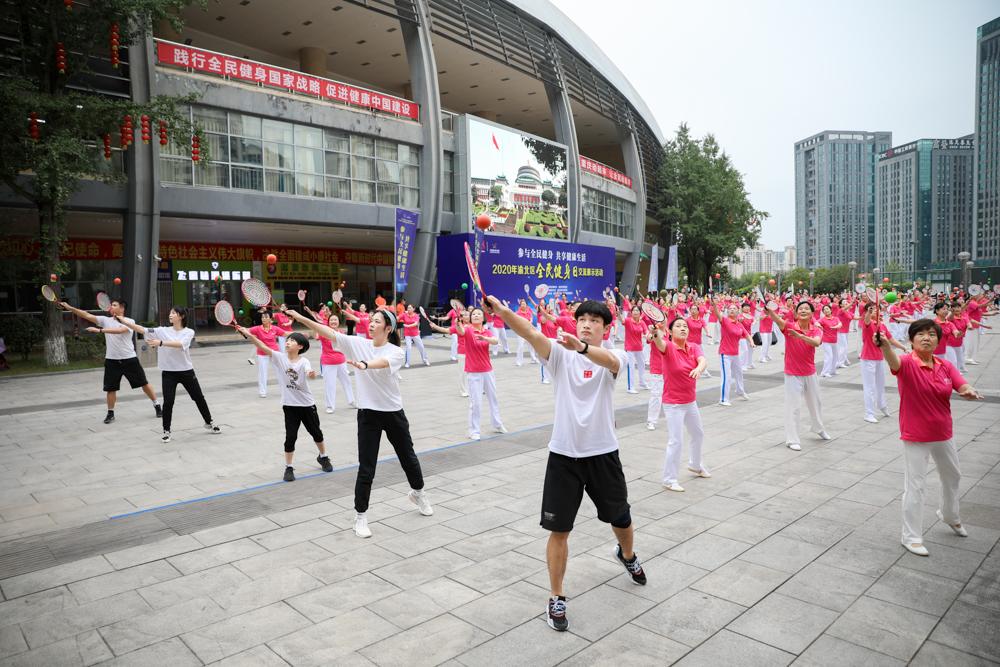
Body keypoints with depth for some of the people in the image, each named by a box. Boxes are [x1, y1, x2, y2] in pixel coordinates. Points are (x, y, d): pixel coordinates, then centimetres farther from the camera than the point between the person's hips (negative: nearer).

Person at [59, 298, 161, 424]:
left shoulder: (130, 321, -6)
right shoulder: (105, 320, 4)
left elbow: (119, 330, -25)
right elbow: (87, 315, -4)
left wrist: (100, 330, -32)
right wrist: (69, 308, -14)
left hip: (129, 359, -3)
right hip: (112, 360, 3)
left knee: (144, 384, 4)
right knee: (110, 388, 4)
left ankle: (157, 405, 18)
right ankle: (110, 413, 21)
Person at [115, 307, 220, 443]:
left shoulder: (189, 332, -6)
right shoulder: (162, 331, 1)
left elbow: (180, 344, -25)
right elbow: (142, 330, -10)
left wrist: (161, 343, -37)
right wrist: (123, 320, -20)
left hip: (186, 371, -1)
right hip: (168, 372, 1)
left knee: (199, 398, 8)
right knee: (168, 402, -6)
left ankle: (209, 424, 27)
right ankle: (166, 431, 11)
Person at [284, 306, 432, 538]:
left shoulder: (396, 352, -11)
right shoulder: (358, 344, -3)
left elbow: (382, 362, -33)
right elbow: (330, 333, -12)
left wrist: (364, 365, -53)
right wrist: (301, 318, -23)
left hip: (394, 413, 0)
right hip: (368, 414, 0)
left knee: (409, 458, 17)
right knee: (366, 468, -2)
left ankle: (418, 493, 46)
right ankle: (360, 516, 15)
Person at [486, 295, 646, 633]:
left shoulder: (614, 357, -4)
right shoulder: (561, 355, -3)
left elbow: (609, 360, -32)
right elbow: (530, 333, -22)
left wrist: (581, 347, -53)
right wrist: (500, 309, -41)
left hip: (603, 454, 1)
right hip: (564, 455, 0)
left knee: (621, 519, 20)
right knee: (559, 530, 2)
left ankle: (627, 555, 55)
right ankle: (556, 599, 21)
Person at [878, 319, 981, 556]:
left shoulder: (946, 366, 0)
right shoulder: (908, 363, -18)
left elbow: (964, 388, -10)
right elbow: (894, 362, -41)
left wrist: (970, 392, -35)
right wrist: (885, 345, -63)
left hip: (943, 434, 6)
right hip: (915, 437, -6)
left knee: (952, 477, 26)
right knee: (914, 487, 0)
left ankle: (950, 515, 55)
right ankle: (911, 537, 15)